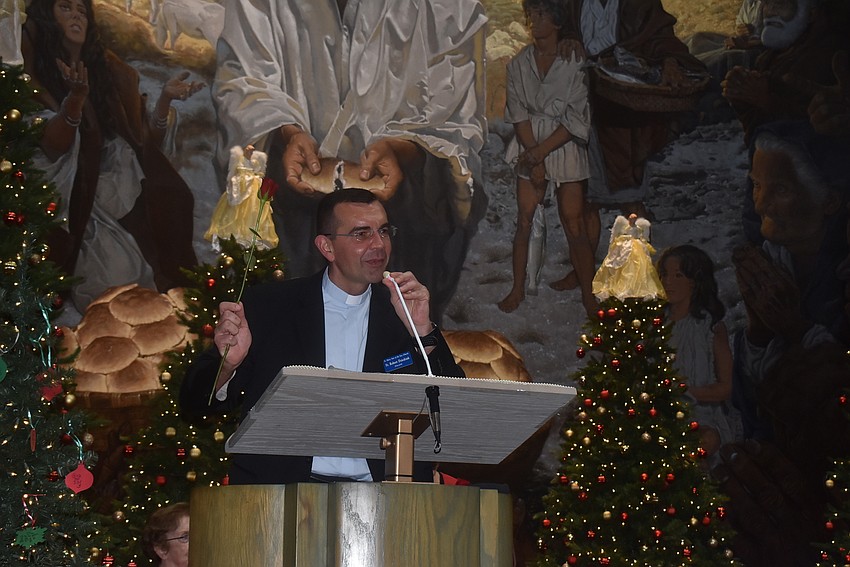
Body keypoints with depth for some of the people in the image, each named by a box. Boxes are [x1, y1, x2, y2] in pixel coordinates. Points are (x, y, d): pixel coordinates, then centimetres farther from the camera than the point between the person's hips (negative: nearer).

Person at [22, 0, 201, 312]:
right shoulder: (35, 80, -2)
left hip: (126, 192, 5)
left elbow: (147, 138, 13)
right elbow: (53, 147, -15)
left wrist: (165, 98, -5)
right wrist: (76, 97, -31)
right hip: (78, 203, -5)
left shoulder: (111, 72, 12)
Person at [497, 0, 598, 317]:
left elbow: (576, 120, -10)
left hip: (565, 145, -3)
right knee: (524, 221, 3)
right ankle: (518, 288, 15)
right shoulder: (519, 64, 3)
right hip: (530, 146, 3)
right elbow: (518, 114, -1)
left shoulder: (575, 63, -9)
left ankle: (588, 295, 6)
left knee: (575, 225, -3)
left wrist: (539, 152, -13)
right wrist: (534, 159, -10)